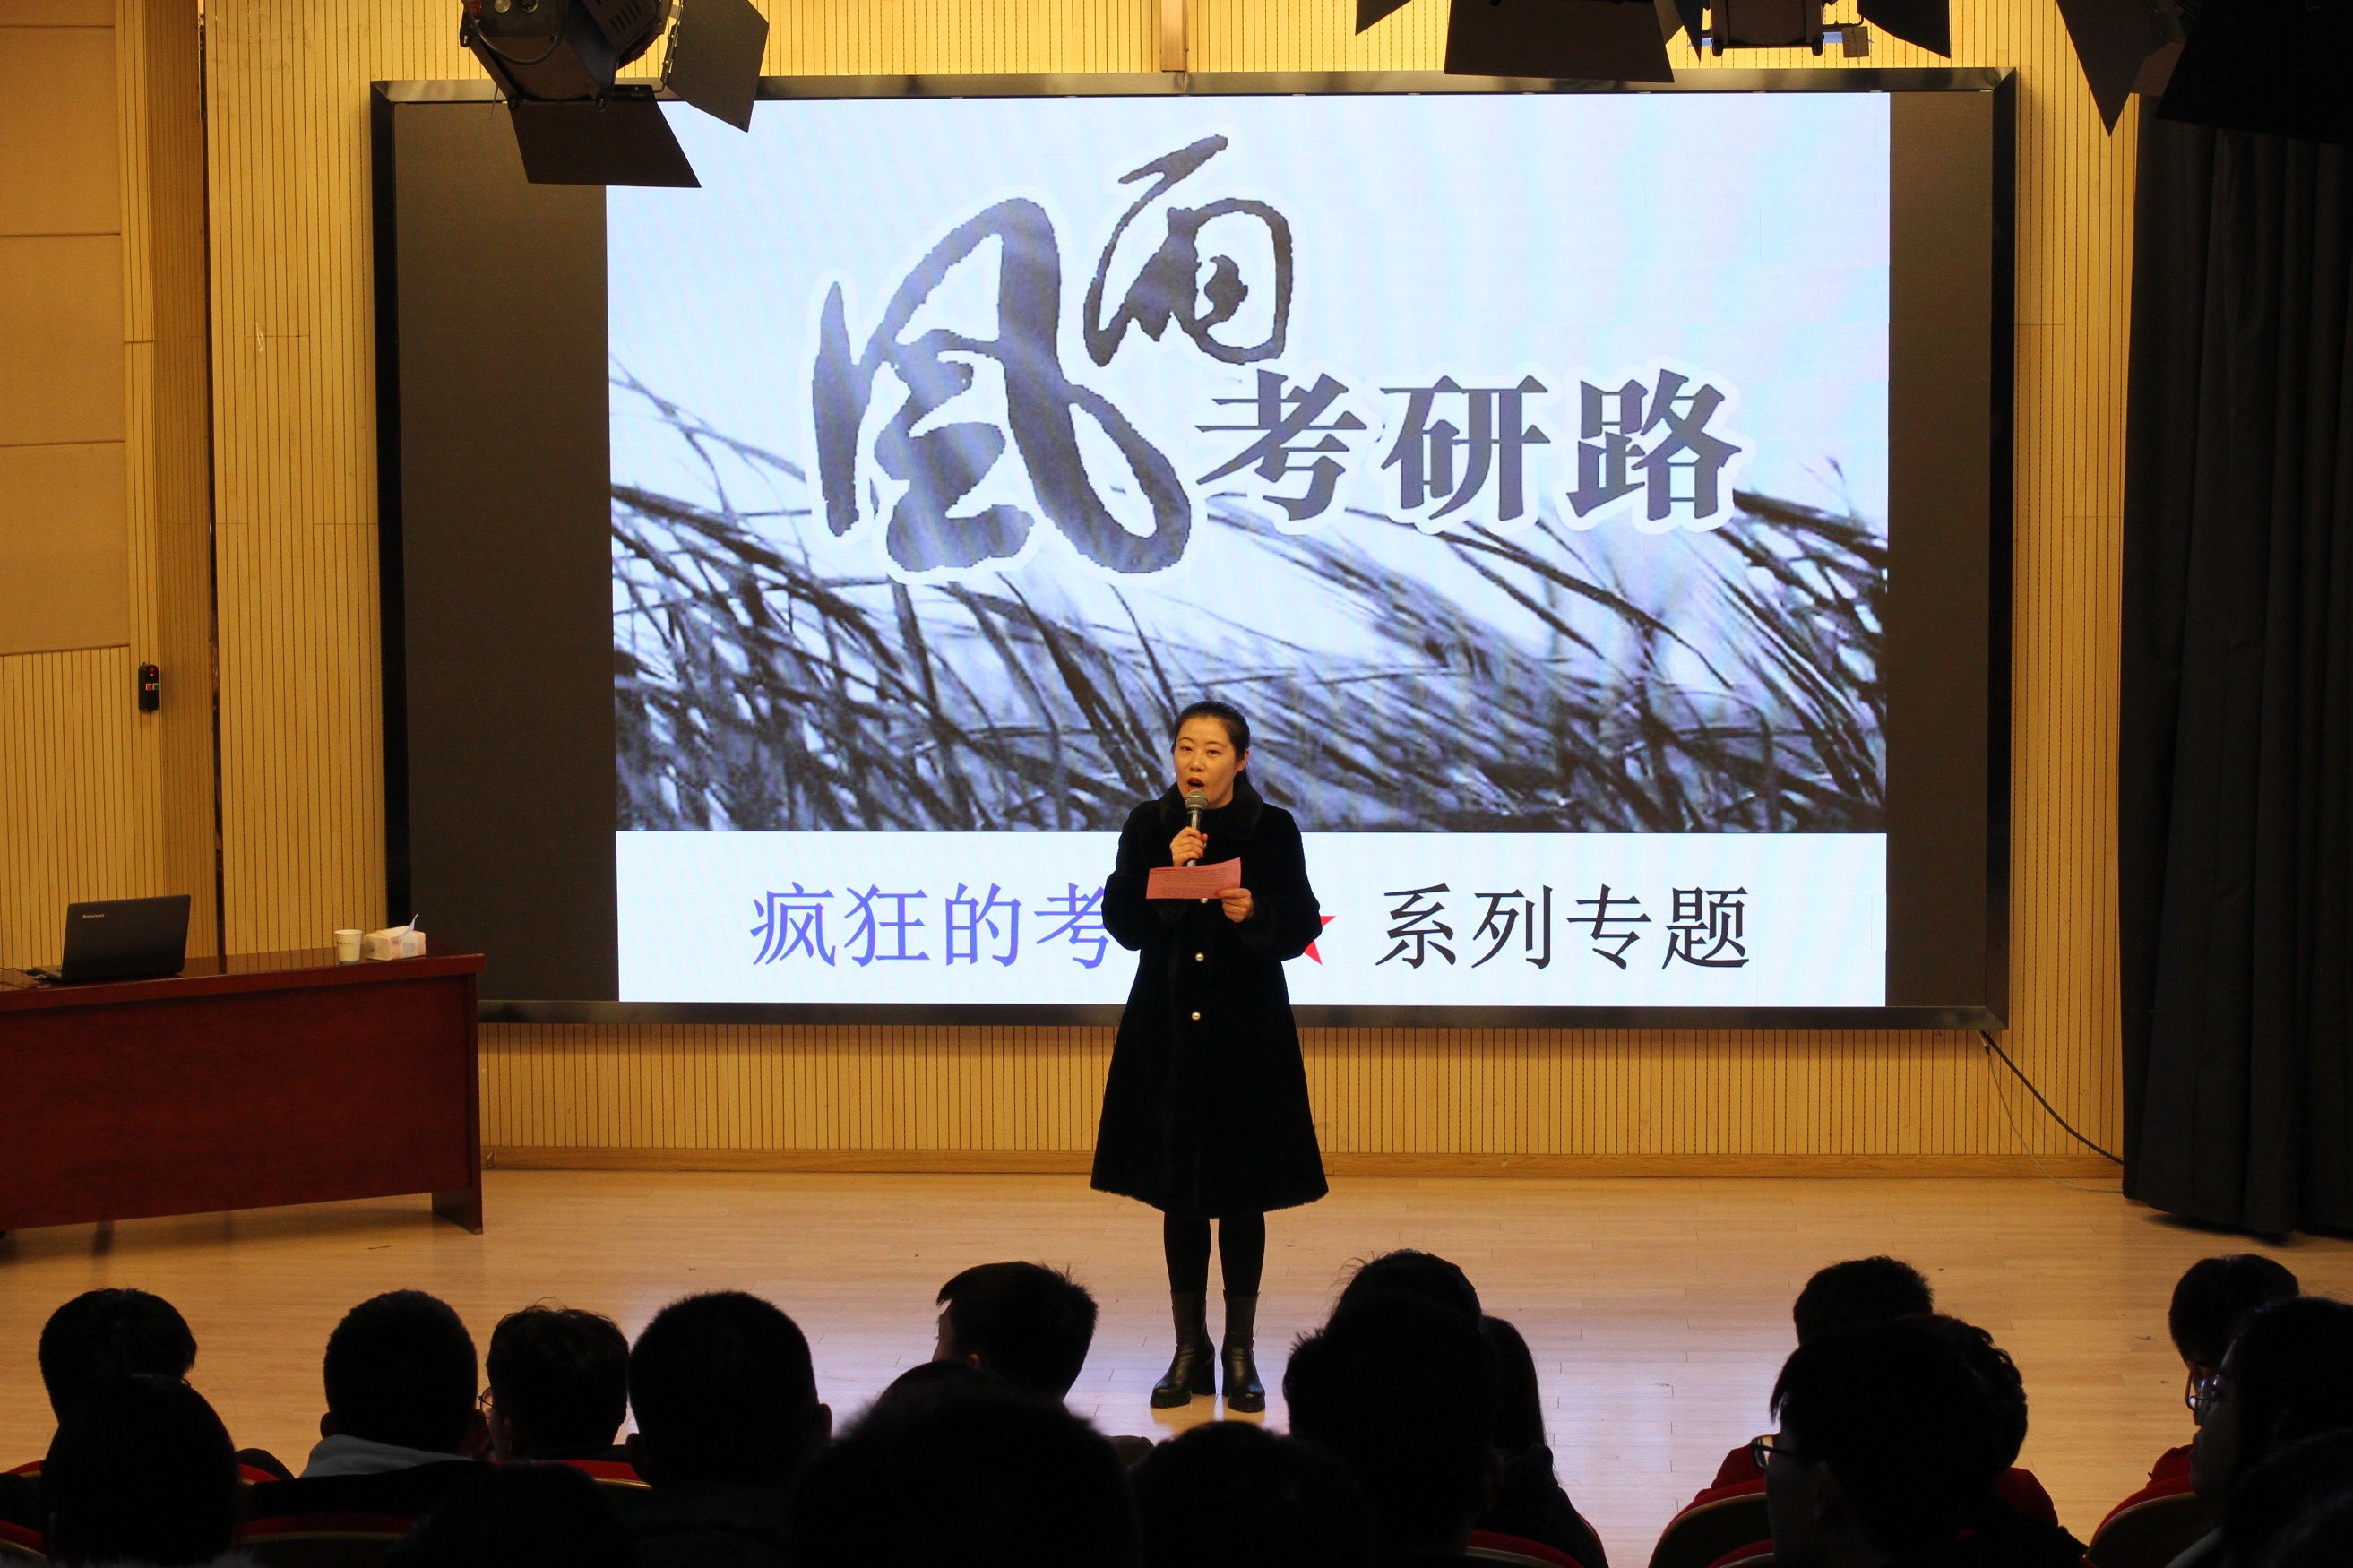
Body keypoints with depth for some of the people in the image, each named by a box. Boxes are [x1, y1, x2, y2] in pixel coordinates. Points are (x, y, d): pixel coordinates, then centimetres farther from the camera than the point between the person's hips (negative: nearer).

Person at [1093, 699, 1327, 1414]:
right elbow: (1123, 924, -5)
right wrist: (1169, 870, -18)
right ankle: (1190, 1352, 15)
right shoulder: (1148, 828, 1)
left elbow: (1301, 927, -2)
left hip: (1248, 1033, -1)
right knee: (1178, 1193, 6)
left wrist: (1256, 914, -21)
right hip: (1167, 1032, 2)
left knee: (1241, 1193, 4)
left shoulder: (1272, 830, -2)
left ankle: (1241, 1352, 12)